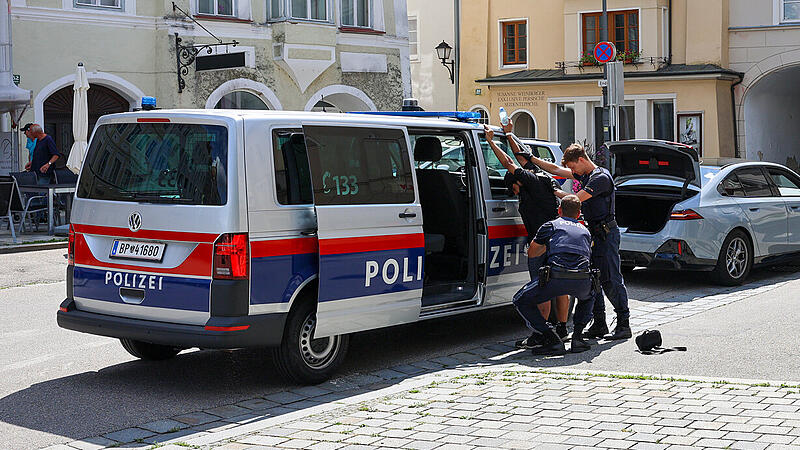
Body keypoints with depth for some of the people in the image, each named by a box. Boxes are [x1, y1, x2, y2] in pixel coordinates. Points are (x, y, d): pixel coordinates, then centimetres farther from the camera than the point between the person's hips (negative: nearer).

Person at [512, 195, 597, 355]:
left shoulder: (551, 226, 20)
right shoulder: (585, 231, 30)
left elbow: (531, 253, 30)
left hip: (556, 277, -4)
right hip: (583, 280, 4)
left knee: (521, 301, 16)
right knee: (588, 296, 40)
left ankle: (552, 340, 2)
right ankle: (578, 337, 20)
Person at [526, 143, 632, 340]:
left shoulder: (601, 178, -15)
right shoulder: (584, 175, 14)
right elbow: (556, 170, 18)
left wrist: (556, 192, -5)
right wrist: (531, 158, 13)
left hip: (606, 234, -9)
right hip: (593, 234, 9)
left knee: (611, 280, -8)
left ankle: (624, 325, -3)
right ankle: (599, 325, 14)